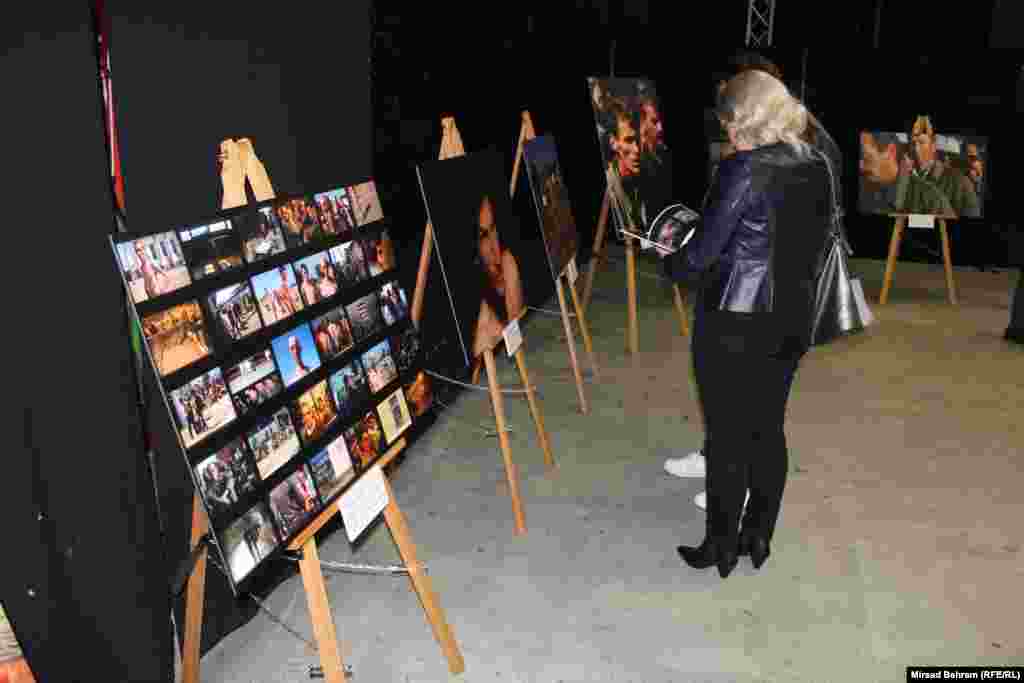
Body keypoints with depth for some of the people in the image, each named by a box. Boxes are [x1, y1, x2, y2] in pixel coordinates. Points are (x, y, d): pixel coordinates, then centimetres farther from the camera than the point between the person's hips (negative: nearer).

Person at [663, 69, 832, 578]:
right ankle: (758, 540, 29)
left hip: (732, 325, -7)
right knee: (769, 430, 16)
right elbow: (811, 244, 11)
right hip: (791, 321, 7)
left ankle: (722, 548, 20)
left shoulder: (744, 170, -18)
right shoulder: (816, 166, 2)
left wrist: (670, 263, 5)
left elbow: (702, 253, -15)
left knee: (728, 438, 6)